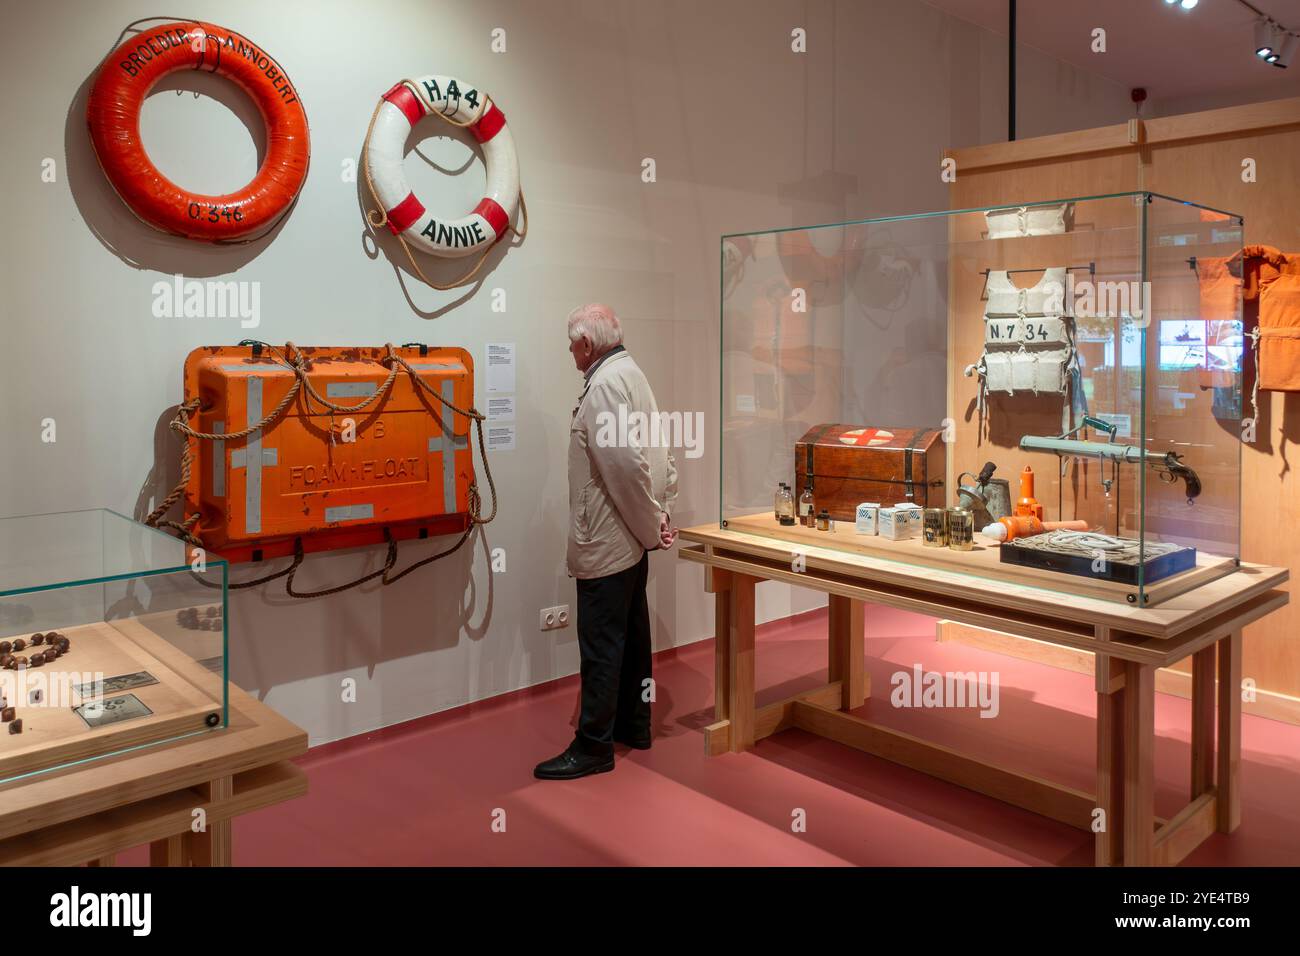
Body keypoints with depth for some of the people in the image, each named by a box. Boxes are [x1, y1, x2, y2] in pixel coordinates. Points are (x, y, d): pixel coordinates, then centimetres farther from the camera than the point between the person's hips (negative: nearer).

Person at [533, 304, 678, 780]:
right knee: (632, 634, 18)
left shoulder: (604, 385, -17)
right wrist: (661, 514, 7)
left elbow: (626, 465, -24)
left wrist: (651, 526, -13)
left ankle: (594, 745, 8)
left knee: (601, 645, -2)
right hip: (630, 538, 10)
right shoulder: (631, 374, 13)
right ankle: (634, 725, 31)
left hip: (606, 541, -10)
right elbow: (661, 455, 13)